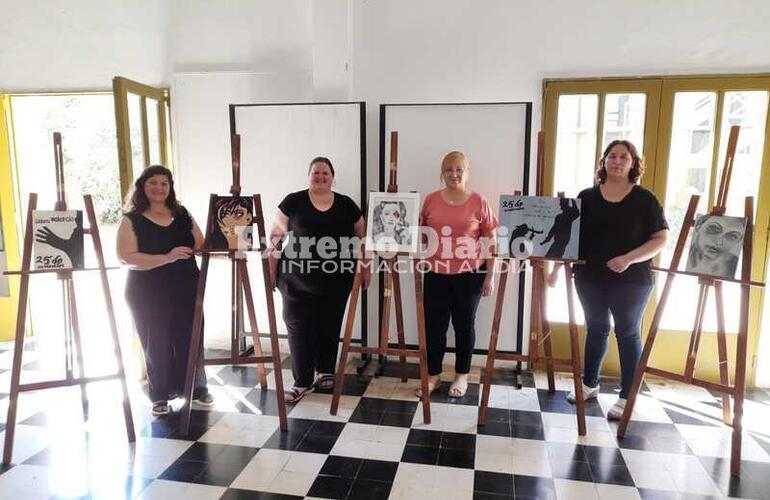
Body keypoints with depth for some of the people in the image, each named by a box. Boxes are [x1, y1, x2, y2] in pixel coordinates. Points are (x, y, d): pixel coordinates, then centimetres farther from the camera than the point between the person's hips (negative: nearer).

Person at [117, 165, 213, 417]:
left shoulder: (183, 214, 9)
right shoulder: (132, 220, -3)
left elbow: (202, 246, 13)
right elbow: (127, 258, -16)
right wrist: (166, 258, -25)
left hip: (186, 288, 3)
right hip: (148, 292, -3)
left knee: (190, 339, 8)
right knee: (156, 344, 5)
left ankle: (197, 388, 25)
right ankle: (160, 396, 22)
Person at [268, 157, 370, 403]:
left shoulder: (347, 205, 7)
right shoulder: (293, 202, 1)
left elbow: (363, 238, 13)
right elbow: (275, 236, 3)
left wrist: (366, 268, 7)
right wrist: (271, 269, -1)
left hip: (336, 279, 2)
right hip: (298, 279, -2)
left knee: (329, 326, 11)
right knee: (299, 326, -1)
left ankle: (326, 372, 31)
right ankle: (302, 382, 11)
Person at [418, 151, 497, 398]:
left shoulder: (479, 202, -3)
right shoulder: (431, 200, 3)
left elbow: (490, 241, -1)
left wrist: (490, 275, -4)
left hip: (469, 274, -2)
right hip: (436, 273, 2)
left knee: (464, 324, 11)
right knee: (434, 324, 7)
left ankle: (461, 376, 27)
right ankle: (433, 375, 24)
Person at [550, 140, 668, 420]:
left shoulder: (644, 199, -2)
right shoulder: (586, 198, 4)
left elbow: (661, 239, -6)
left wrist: (629, 259, -20)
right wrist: (556, 269, 0)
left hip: (631, 281, -2)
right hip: (590, 278, 3)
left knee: (628, 334, 6)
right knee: (595, 330, 16)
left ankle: (626, 397, 16)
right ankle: (590, 384, 32)